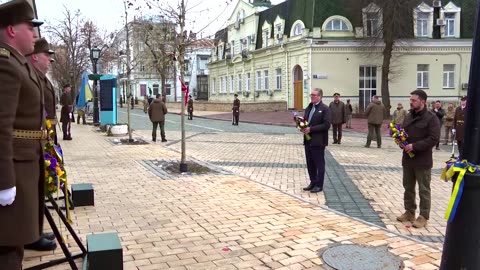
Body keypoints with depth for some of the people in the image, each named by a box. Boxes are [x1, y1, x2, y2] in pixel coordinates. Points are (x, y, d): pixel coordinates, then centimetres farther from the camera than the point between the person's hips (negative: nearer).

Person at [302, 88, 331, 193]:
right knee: (310, 163, 13)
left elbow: (326, 125, -17)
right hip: (308, 140, 7)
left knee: (319, 164, 3)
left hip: (318, 141, -7)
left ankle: (319, 185, 11)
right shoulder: (308, 108, 14)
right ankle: (313, 182, 26)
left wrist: (310, 129, -20)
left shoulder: (325, 109, -9)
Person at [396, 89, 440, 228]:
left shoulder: (431, 118, -11)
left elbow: (433, 139, -18)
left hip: (422, 161, -7)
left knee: (424, 189, 4)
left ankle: (423, 216, 13)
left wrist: (414, 146, -21)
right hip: (407, 158, 7)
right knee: (408, 187, 15)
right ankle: (409, 212, 27)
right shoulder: (409, 116, 10)